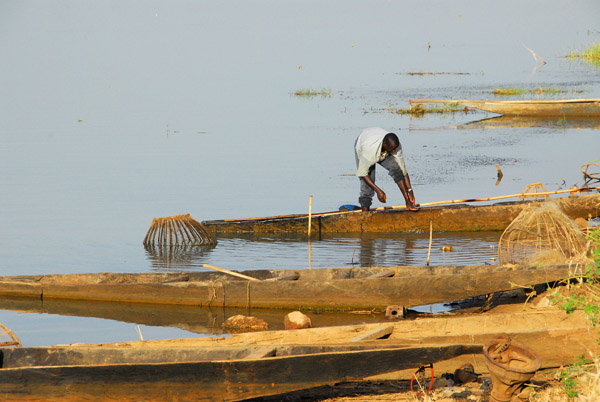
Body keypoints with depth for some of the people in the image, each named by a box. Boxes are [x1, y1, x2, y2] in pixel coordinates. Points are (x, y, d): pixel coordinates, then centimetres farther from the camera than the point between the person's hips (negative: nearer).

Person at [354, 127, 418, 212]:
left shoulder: (395, 145, -33)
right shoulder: (369, 148, -46)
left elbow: (403, 168, -23)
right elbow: (362, 173, -36)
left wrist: (410, 190, -23)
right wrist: (378, 190, -40)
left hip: (384, 153, 3)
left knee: (396, 168, -24)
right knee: (367, 186, -18)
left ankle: (408, 202, -21)